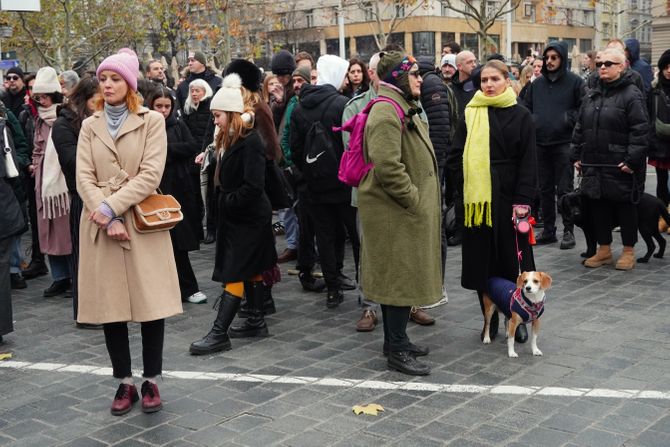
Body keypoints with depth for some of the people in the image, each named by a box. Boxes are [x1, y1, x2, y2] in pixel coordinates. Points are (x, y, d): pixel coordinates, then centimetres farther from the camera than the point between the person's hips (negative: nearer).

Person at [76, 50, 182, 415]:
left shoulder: (152, 121, 2)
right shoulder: (90, 126, 11)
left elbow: (150, 175, -9)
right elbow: (84, 179, 1)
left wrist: (111, 207, -15)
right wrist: (107, 220, -13)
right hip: (101, 225, 3)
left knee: (152, 303, -1)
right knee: (110, 305, 5)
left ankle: (151, 381, 14)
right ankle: (125, 383, 17)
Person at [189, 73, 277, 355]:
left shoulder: (249, 142, -19)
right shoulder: (231, 139, 10)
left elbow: (253, 186, -25)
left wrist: (228, 202, -15)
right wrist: (225, 202, 3)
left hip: (248, 218, -10)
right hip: (238, 216, 10)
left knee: (234, 274, -7)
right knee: (251, 271, 15)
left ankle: (219, 333, -5)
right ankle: (256, 322, 24)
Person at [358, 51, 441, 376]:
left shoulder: (401, 108, 18)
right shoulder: (386, 112, -19)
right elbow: (387, 166, -28)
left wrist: (421, 198, 20)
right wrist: (413, 199, -19)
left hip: (399, 211, 11)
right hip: (397, 212, -11)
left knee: (395, 276, 17)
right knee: (402, 276, -4)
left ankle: (395, 340, 28)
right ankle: (397, 350, 5)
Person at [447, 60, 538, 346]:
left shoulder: (520, 116, 0)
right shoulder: (471, 115, 7)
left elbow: (528, 162, -3)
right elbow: (456, 157, 10)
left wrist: (522, 202, -10)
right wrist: (466, 185, -3)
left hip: (509, 197, -2)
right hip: (477, 200, 2)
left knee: (513, 259, 2)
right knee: (483, 260, 6)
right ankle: (490, 319, 18)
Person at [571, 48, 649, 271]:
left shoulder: (632, 94, -8)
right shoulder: (591, 96, 13)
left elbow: (640, 131, -13)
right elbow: (580, 129, 17)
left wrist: (632, 160, -18)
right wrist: (577, 156, 12)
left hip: (621, 166, -6)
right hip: (594, 165, 6)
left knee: (625, 208, 5)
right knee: (599, 207, 11)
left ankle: (628, 252, 17)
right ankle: (604, 250, 23)